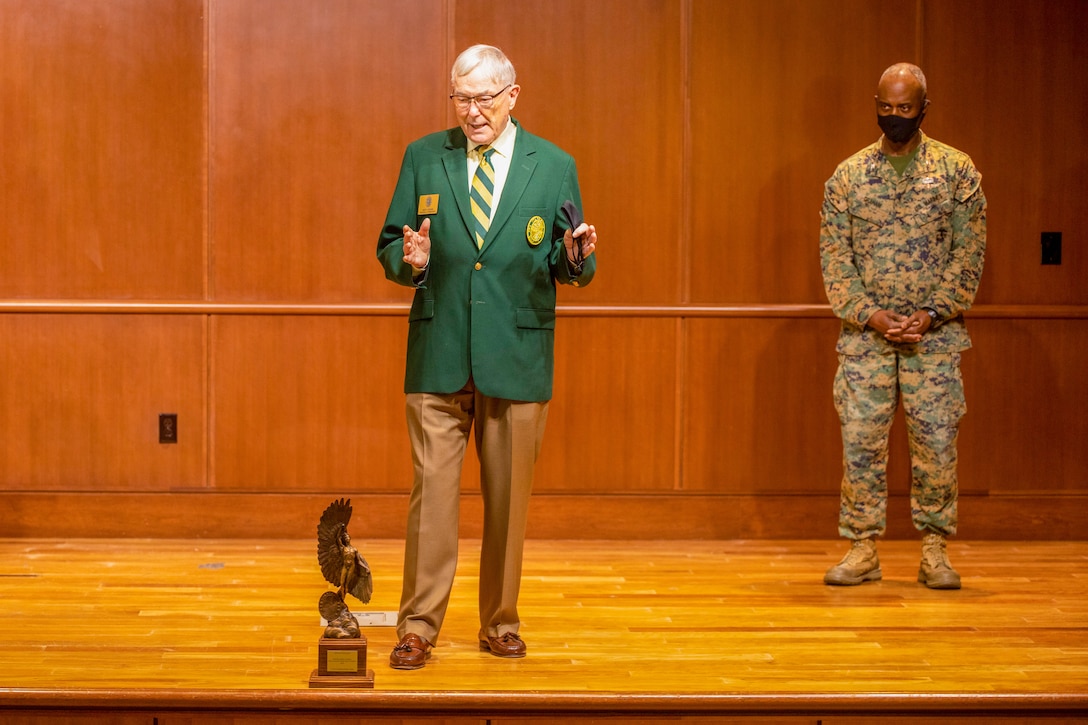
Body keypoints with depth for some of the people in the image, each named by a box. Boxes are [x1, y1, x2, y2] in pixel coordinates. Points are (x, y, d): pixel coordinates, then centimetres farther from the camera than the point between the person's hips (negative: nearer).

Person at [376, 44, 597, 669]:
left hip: (517, 358, 0)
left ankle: (501, 624, 20)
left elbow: (572, 270, 6)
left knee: (509, 498, 8)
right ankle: (419, 627, 5)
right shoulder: (423, 158, 6)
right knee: (432, 490, -2)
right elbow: (390, 246, 8)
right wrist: (410, 260, -14)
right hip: (438, 354, 0)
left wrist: (577, 257, -17)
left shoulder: (554, 167, 4)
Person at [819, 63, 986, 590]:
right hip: (866, 334, 1)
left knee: (937, 440, -1)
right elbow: (834, 257, 3)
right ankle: (862, 547, 8)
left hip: (935, 333, -1)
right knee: (860, 438, 0)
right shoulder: (848, 176, 5)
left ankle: (934, 549, 9)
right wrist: (870, 314, -9)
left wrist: (931, 314, -11)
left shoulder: (956, 170, 2)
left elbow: (969, 252, -1)